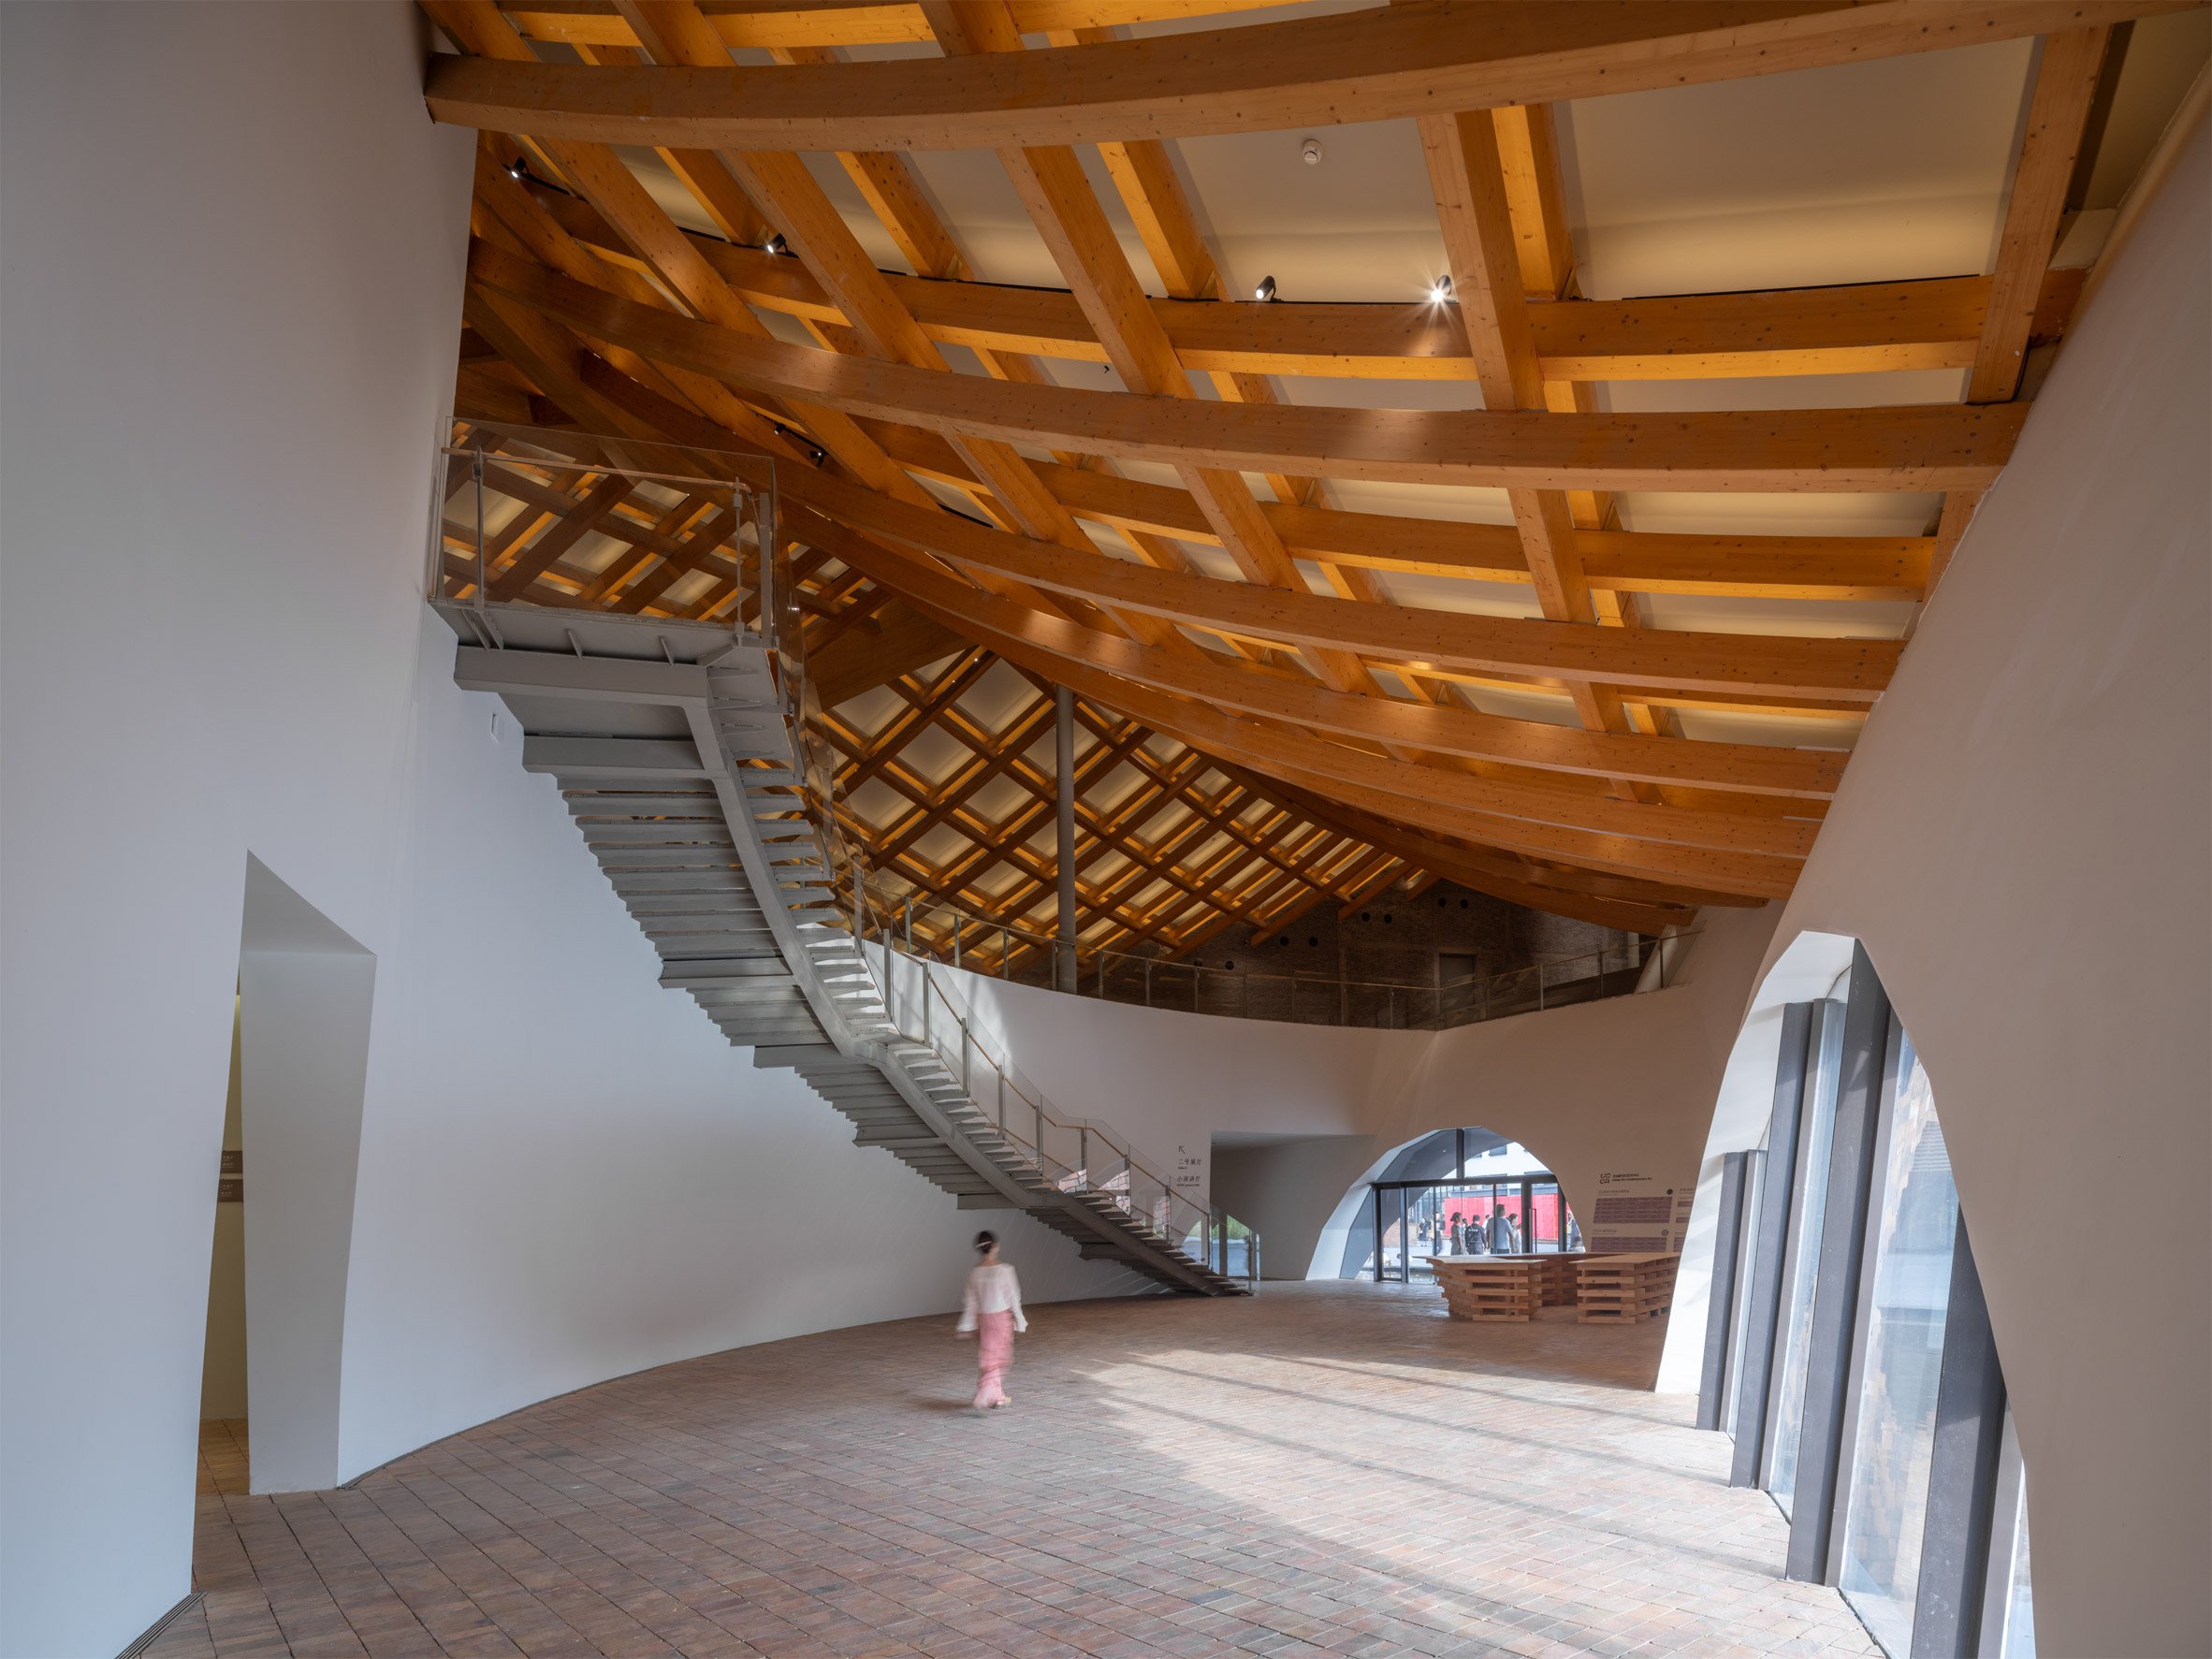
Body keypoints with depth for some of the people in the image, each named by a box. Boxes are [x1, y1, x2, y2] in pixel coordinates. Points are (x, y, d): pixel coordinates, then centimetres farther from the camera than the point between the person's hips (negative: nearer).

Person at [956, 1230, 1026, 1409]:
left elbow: (970, 1302, 1)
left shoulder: (974, 1272, -4)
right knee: (999, 1358, 5)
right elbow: (1013, 1297, -9)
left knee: (986, 1358, 16)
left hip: (982, 1319, 4)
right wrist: (1020, 1321, 1)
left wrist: (966, 1326, 7)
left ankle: (999, 1397, 24)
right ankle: (984, 1396, -10)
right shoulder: (1005, 1270, -15)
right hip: (1002, 1317, -4)